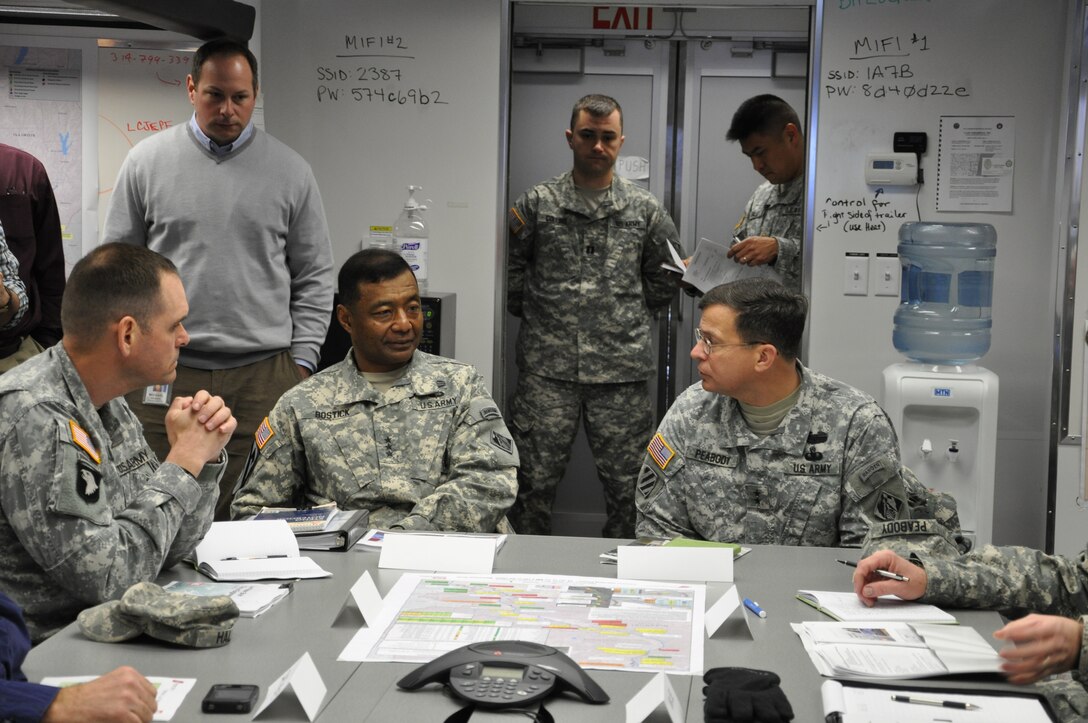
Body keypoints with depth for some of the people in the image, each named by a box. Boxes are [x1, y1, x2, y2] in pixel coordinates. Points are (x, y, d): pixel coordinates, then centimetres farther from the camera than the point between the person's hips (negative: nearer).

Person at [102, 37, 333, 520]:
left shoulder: (290, 171, 6)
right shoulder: (147, 162, 6)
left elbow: (314, 278, 9)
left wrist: (302, 361, 2)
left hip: (263, 373, 0)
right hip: (165, 373, 0)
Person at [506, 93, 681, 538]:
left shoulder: (645, 210, 8)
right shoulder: (537, 203, 4)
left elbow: (664, 279, 18)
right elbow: (511, 272, 11)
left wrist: (628, 318, 12)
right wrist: (537, 316, 7)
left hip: (622, 370, 1)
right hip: (547, 370, -1)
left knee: (627, 485, 5)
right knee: (536, 481, 3)